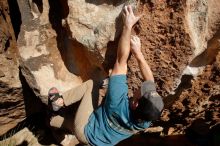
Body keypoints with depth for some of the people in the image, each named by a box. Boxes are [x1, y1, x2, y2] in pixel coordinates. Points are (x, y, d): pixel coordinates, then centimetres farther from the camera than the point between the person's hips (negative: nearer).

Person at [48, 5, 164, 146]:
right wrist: (138, 52, -18)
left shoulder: (119, 105, -42)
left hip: (85, 131, -5)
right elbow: (150, 81, -15)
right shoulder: (148, 118, -26)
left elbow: (121, 61, -40)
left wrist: (127, 26, -36)